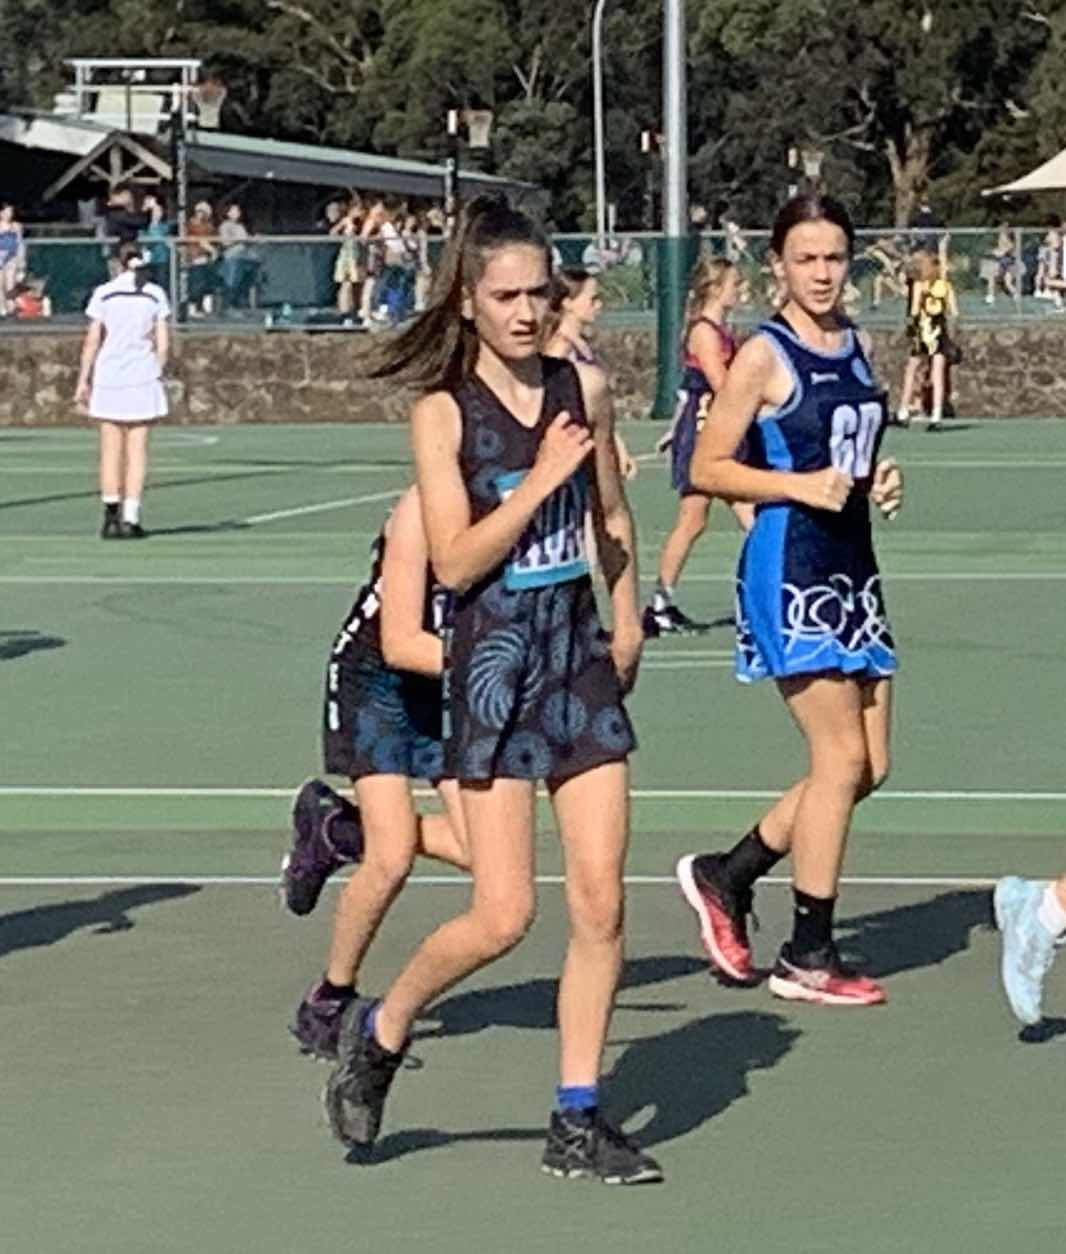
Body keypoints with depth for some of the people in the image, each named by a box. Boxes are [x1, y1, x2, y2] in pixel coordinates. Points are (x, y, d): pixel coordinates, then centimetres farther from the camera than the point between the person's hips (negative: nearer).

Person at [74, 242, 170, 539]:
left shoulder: (103, 294, 0)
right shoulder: (156, 295, 2)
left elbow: (92, 341, -1)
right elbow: (163, 344, -1)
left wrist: (83, 381, 3)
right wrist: (157, 373, 10)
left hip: (107, 377, 0)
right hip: (143, 380, 0)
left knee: (111, 451, 6)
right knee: (137, 452, 3)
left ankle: (111, 516, 4)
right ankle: (130, 518, -2)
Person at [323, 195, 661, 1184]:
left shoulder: (582, 389, 6)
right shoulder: (444, 413, -7)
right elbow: (455, 560, -14)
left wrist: (627, 619, 16)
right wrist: (540, 478, -18)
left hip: (580, 656, 5)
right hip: (492, 665, -5)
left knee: (600, 903, 0)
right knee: (503, 915, -8)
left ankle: (578, 1120, 9)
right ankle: (379, 1032, 18)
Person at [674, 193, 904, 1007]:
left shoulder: (857, 350, 12)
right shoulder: (765, 356, -9)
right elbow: (708, 468, -9)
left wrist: (879, 482, 5)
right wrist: (800, 485, -20)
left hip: (854, 568, 8)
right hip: (790, 570, -8)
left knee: (871, 765, 7)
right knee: (843, 756, -9)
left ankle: (727, 877, 22)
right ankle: (808, 956, 1)